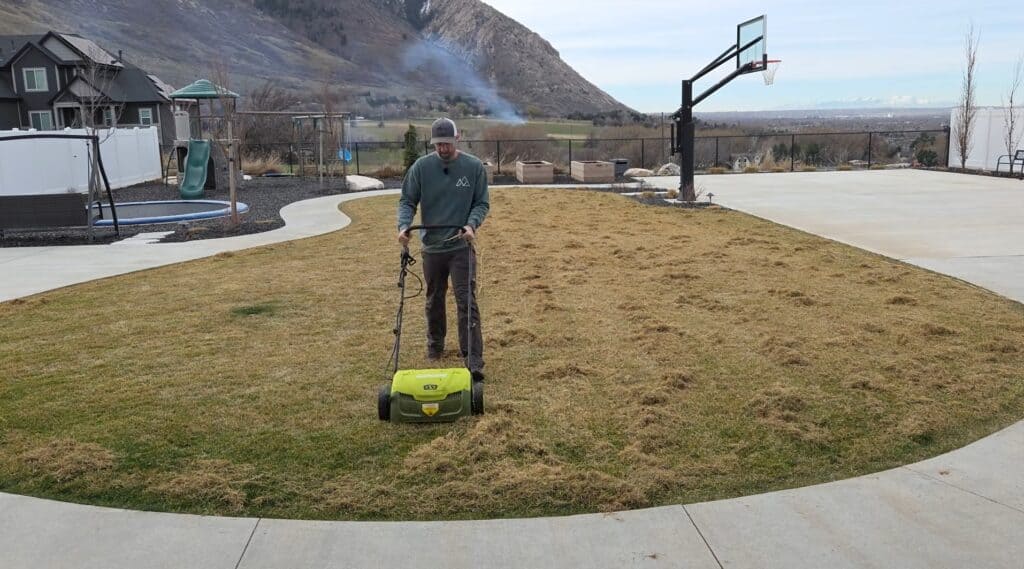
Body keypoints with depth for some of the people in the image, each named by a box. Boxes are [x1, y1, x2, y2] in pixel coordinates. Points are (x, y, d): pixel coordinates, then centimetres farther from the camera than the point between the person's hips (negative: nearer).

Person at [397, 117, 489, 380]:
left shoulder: (474, 167, -4)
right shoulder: (421, 167, -3)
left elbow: (482, 203, 0)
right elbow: (407, 201, 1)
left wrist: (471, 224, -19)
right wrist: (404, 225, -17)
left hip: (462, 246, -2)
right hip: (431, 246, 2)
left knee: (467, 302, -8)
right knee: (434, 300, 16)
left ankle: (474, 361, -7)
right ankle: (435, 346, 36)